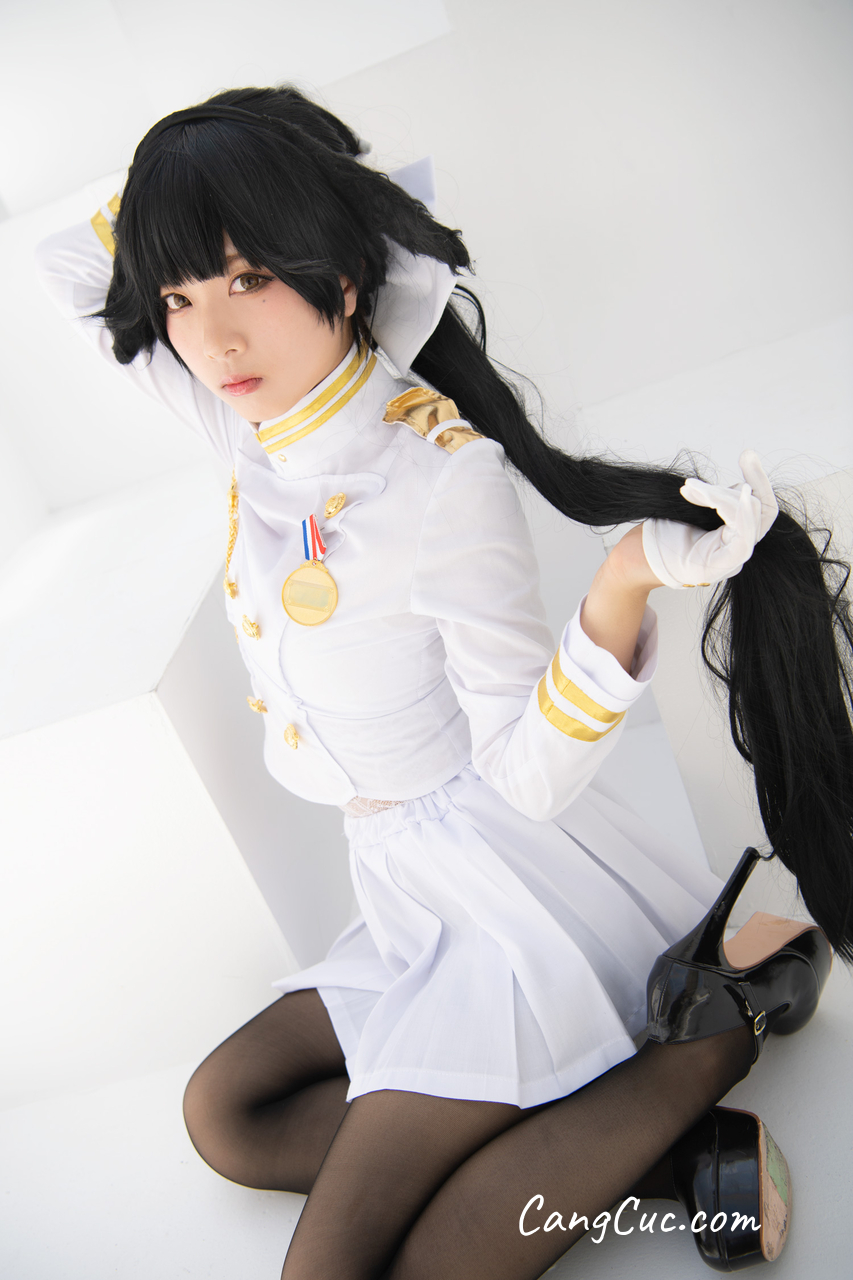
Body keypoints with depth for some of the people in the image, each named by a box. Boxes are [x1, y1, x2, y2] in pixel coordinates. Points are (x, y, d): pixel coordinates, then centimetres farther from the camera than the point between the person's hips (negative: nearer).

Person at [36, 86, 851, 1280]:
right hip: (412, 886, 8)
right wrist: (199, 195, -4)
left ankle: (713, 1026, -6)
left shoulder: (442, 476, -25)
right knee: (228, 1111, 15)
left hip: (516, 892, -8)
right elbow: (72, 267, 10)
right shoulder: (256, 420, -3)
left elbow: (531, 779, -22)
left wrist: (626, 584, -37)